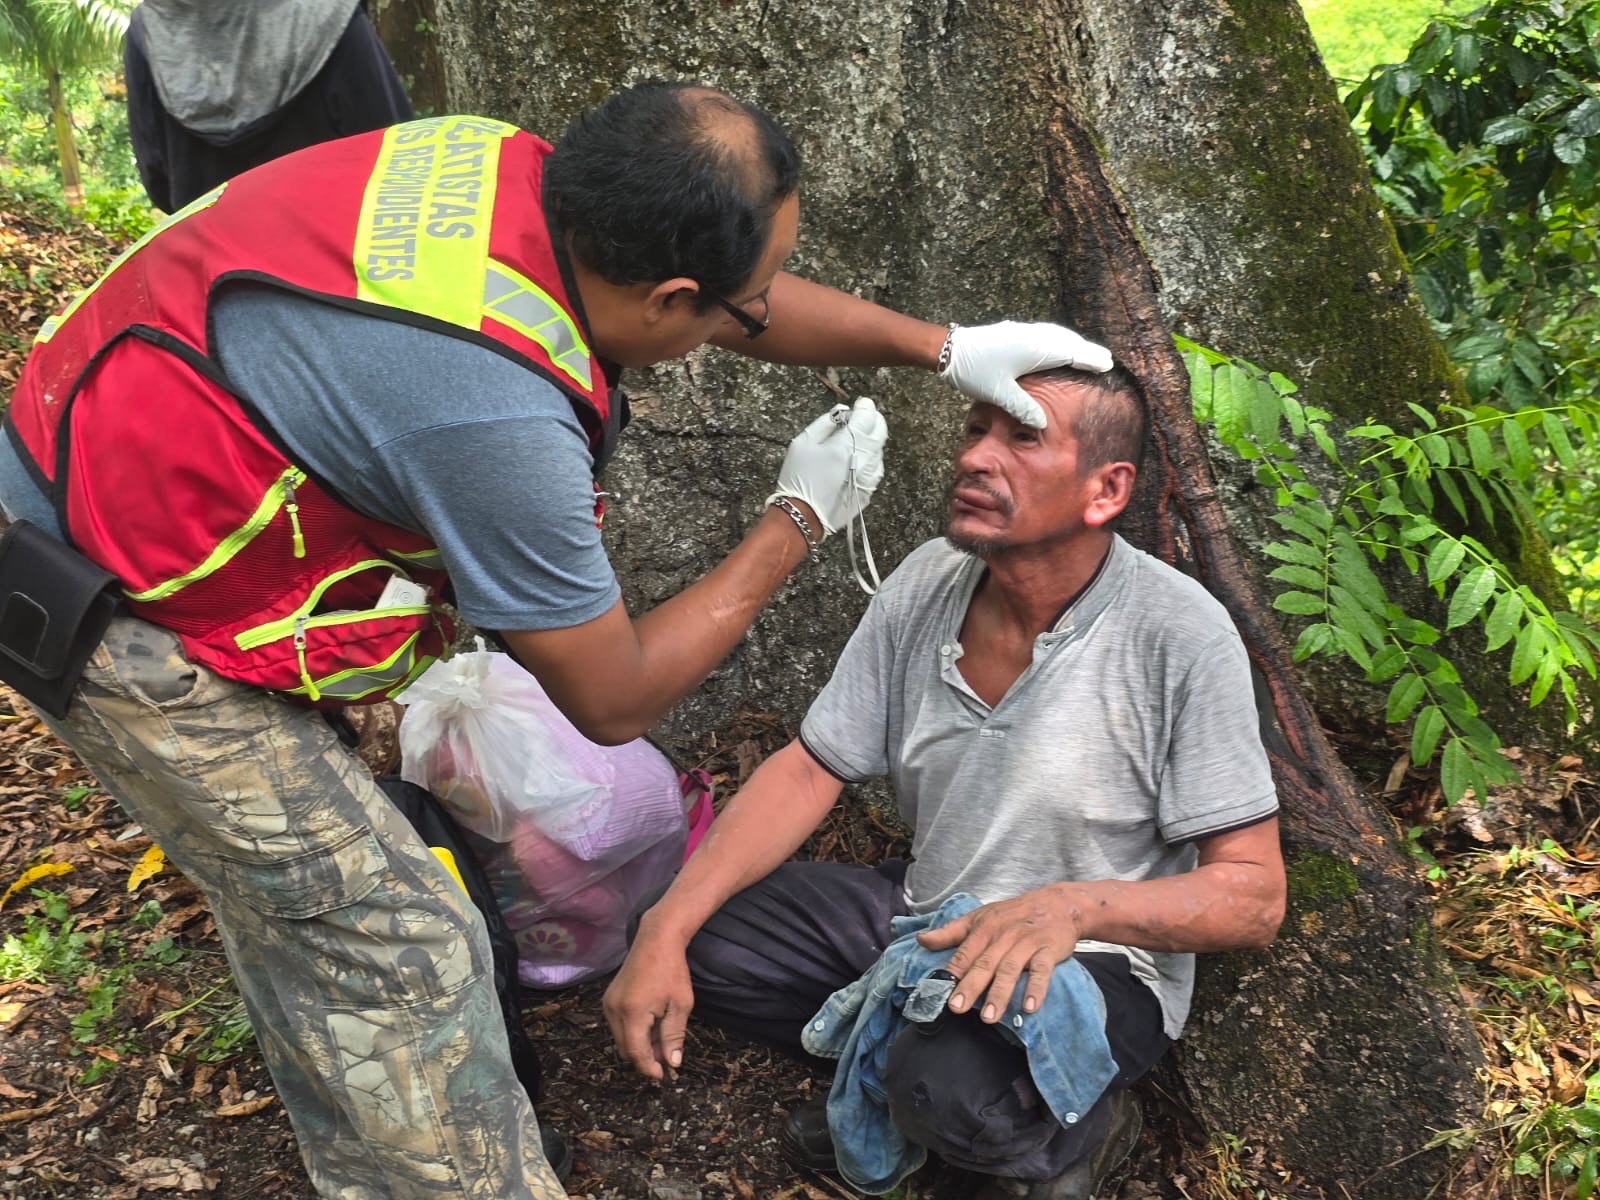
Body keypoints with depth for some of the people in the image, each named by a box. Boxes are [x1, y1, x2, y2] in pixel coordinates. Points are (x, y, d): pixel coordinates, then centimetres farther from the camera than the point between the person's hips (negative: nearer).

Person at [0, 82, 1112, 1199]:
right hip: (130, 628, -10)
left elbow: (751, 293, 8)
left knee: (293, 891, 25)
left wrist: (946, 344, 8)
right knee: (395, 951, -3)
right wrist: (800, 520, -9)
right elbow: (614, 700, -18)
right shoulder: (498, 415, -36)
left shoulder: (514, 167, -12)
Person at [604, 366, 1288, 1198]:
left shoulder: (1183, 638, -23)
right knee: (698, 942, -11)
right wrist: (663, 929, -15)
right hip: (930, 916, 5)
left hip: (1094, 966, -5)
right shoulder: (926, 582, -7)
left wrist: (1077, 907, -38)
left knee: (950, 1083, -35)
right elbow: (809, 771, -4)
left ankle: (1078, 1124, -2)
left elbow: (1253, 898, -19)